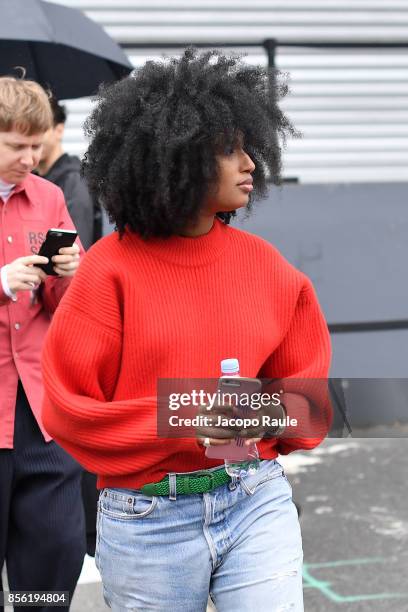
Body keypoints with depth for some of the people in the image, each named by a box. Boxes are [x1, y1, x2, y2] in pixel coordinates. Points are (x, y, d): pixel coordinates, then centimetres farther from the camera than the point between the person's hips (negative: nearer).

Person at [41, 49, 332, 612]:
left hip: (257, 500, 2)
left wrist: (274, 412, -11)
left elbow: (305, 378, 11)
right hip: (147, 517, -2)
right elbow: (68, 407, -8)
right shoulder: (112, 269, -9)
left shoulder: (263, 262, 2)